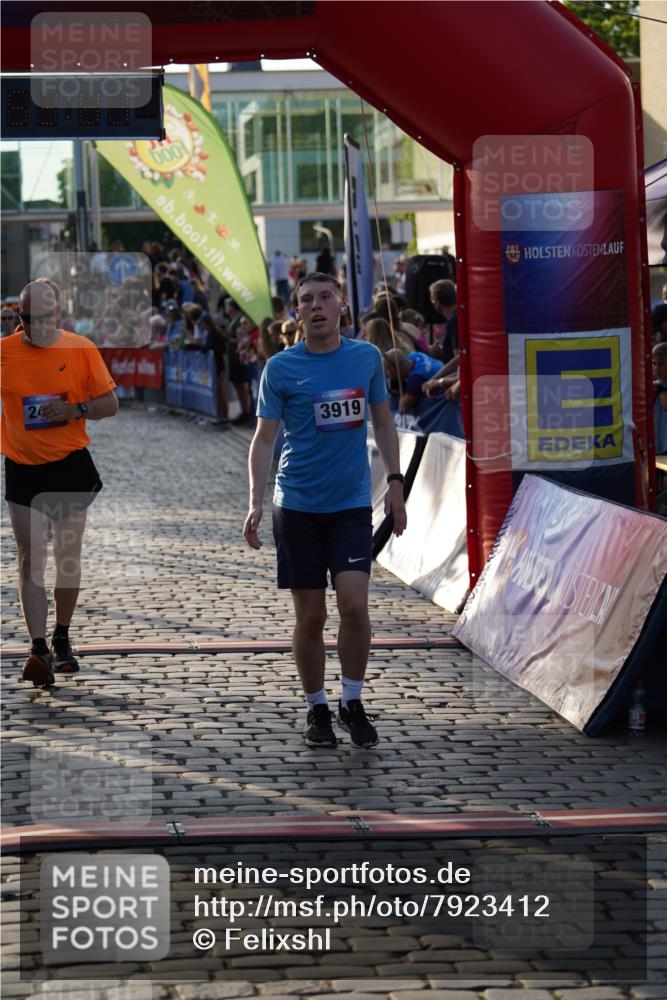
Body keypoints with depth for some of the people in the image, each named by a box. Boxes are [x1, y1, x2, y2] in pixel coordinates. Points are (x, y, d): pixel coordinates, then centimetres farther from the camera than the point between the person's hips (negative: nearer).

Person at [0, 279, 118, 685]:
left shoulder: (81, 349, -4)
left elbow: (110, 403, 1)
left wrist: (75, 410, -16)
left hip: (70, 465, 1)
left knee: (68, 558, 10)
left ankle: (62, 639, 27)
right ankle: (38, 649, -12)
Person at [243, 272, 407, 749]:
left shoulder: (367, 357, 4)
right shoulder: (280, 368, -2)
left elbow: (383, 422, 15)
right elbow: (264, 438, -2)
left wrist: (395, 482, 8)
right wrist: (256, 502, -12)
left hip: (352, 503, 1)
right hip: (297, 505, -1)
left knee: (354, 605, -11)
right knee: (310, 616, 2)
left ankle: (353, 703, 7)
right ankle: (317, 709, 18)